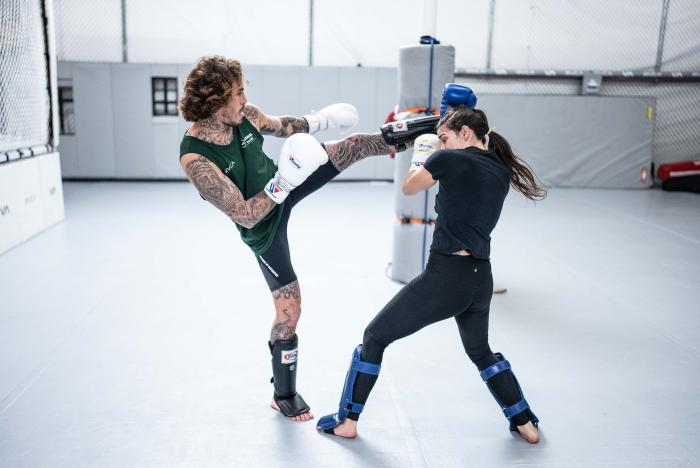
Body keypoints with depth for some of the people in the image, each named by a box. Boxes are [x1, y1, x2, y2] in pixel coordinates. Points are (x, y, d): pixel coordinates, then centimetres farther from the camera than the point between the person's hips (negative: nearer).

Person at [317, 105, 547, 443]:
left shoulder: (448, 159, -9)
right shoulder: (502, 170, 9)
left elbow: (409, 188, 7)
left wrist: (420, 153, 24)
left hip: (444, 276, -6)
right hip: (481, 279, 7)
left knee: (375, 337, 10)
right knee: (480, 351, 32)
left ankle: (347, 421, 19)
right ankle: (526, 423, 36)